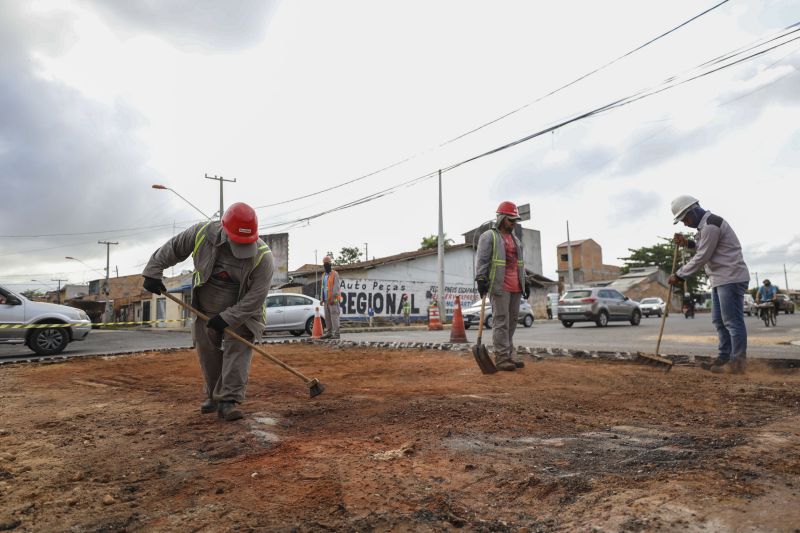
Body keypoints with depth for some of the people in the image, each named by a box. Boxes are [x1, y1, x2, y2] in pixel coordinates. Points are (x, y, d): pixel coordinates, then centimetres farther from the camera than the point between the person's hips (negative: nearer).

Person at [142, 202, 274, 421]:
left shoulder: (263, 258, -28)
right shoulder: (203, 233, -20)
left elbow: (255, 298, -26)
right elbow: (172, 248, -2)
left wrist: (227, 318, -27)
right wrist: (153, 271, -2)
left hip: (240, 313, -3)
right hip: (205, 311, 3)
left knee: (238, 350, -15)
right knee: (208, 354, 11)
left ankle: (228, 401, -9)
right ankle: (213, 396, 30)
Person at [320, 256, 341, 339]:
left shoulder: (335, 274, -5)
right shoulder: (324, 276, 18)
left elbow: (336, 287, -12)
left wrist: (333, 298, -18)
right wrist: (322, 298, 14)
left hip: (333, 300, -7)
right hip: (326, 300, 7)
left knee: (334, 317, -10)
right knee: (327, 317, 8)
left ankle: (336, 333, -9)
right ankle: (328, 333, 13)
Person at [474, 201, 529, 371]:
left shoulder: (515, 239, 23)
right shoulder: (489, 236, 0)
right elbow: (481, 260, -8)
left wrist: (525, 283, 22)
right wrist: (481, 279, -18)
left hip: (515, 287, 7)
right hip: (499, 286, -7)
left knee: (512, 322, 7)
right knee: (501, 322, -9)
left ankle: (508, 356, 14)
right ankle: (501, 358, -6)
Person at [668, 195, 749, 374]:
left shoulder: (711, 225, -17)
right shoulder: (705, 225, 16)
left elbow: (702, 257, -18)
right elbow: (704, 248, 27)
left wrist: (679, 275, -11)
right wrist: (686, 243, 11)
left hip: (731, 278, -11)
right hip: (720, 279, 11)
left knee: (733, 322, -7)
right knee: (719, 320, 12)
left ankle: (737, 363, -2)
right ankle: (724, 357, 18)